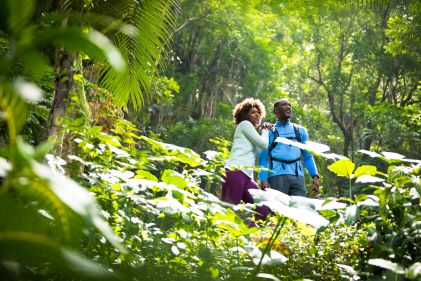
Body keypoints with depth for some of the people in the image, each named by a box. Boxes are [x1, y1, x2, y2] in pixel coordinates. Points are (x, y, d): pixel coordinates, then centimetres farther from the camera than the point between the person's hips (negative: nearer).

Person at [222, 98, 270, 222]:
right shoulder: (245, 124, 6)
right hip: (235, 172, -9)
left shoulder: (250, 130, 31)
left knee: (263, 209, -2)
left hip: (247, 177, 9)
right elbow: (263, 144, -3)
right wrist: (265, 131, 16)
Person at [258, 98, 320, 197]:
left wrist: (315, 176, 3)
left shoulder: (300, 131, 20)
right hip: (277, 175, -3)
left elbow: (308, 156, 18)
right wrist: (263, 180, -9)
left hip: (297, 175, 3)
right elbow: (263, 158, 5)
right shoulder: (269, 132, 11)